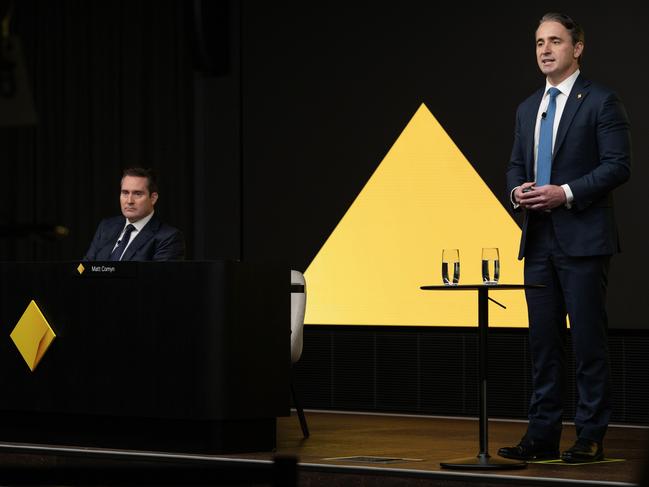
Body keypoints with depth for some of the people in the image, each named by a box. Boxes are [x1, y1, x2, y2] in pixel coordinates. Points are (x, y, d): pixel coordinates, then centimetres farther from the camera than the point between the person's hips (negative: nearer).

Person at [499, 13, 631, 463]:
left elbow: (619, 165, -10)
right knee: (543, 339, 8)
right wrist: (517, 190, -1)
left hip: (583, 239, -7)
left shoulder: (601, 102, -4)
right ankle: (542, 435, 13)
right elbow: (516, 165, 22)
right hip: (539, 239, 7)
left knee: (588, 339, -3)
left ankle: (591, 438, 2)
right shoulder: (528, 109, 17)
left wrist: (566, 193, -18)